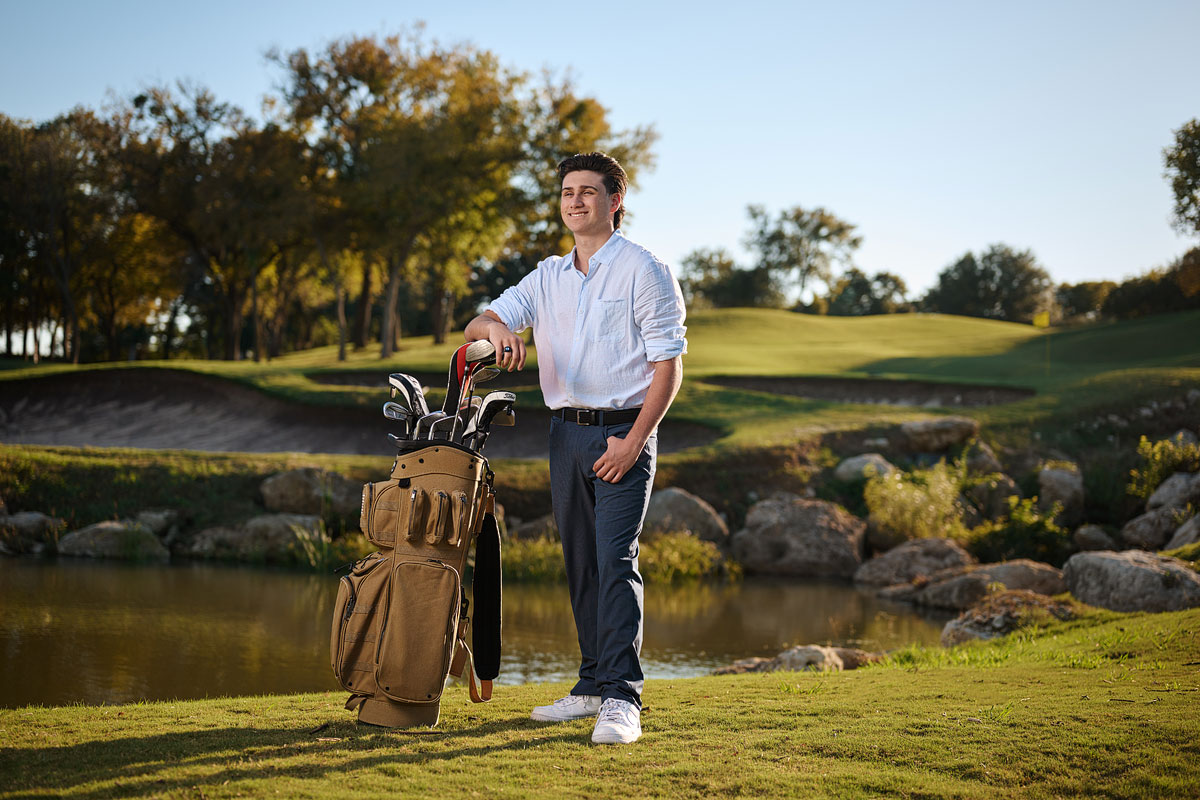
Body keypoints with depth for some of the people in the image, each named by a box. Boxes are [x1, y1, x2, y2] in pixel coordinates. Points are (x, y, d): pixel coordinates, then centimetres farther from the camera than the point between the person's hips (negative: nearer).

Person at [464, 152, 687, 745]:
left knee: (615, 560, -15)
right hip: (566, 431, 6)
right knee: (580, 564, 10)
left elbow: (667, 366, -8)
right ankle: (593, 685, 18)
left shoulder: (644, 271, -4)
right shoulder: (548, 277, 13)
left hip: (624, 432, -6)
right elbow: (477, 326, 7)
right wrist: (496, 326, -19)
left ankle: (622, 699, -16)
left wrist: (633, 441, -16)